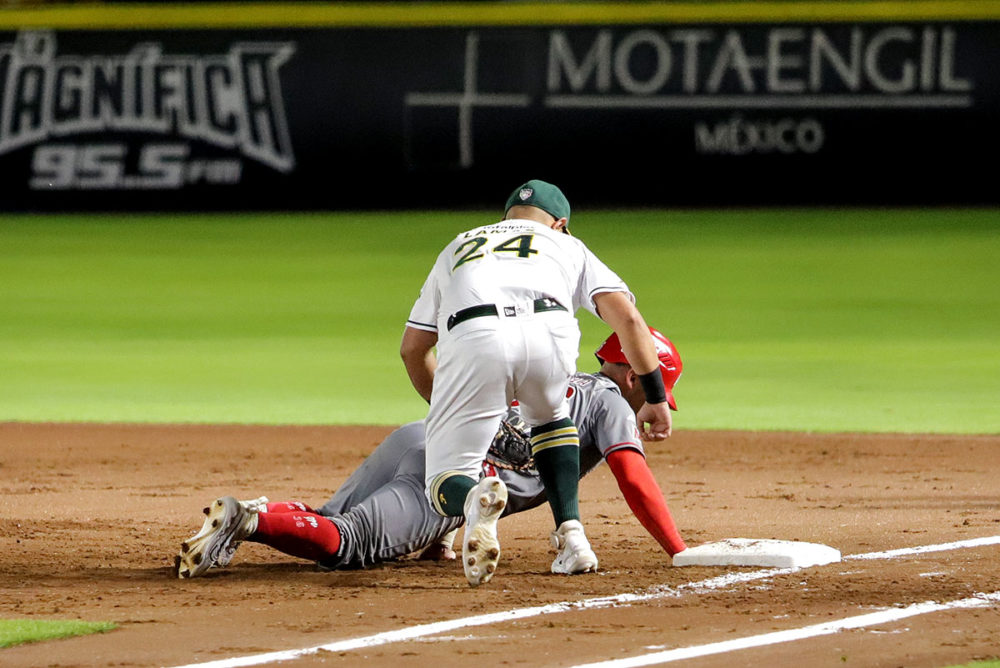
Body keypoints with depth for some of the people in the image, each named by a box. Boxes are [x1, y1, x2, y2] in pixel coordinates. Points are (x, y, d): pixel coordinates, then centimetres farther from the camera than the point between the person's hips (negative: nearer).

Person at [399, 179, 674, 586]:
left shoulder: (458, 247, 41)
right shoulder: (566, 245, 36)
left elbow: (412, 348, 39)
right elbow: (627, 316, 19)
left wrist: (445, 408, 53)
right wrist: (656, 398, 21)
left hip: (472, 338, 0)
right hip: (549, 333, 0)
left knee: (445, 484, 7)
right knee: (548, 415, 35)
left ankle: (474, 499, -31)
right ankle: (571, 536, 17)